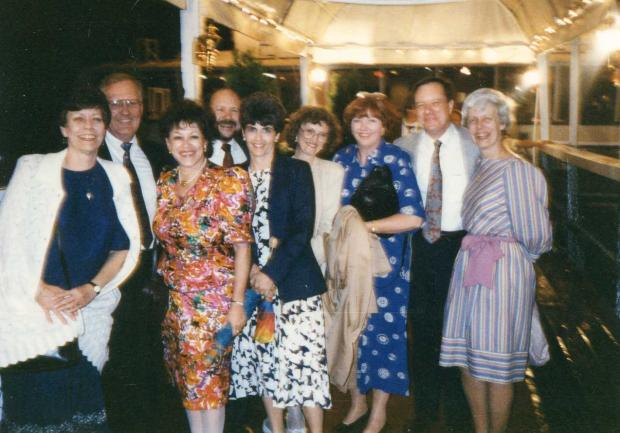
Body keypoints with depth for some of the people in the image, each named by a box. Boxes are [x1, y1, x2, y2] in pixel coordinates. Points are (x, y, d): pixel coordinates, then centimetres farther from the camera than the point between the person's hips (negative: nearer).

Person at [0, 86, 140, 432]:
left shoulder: (116, 177, 7)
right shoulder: (33, 169, 0)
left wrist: (91, 289, -9)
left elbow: (127, 245, 5)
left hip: (92, 311, 2)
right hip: (35, 312, -2)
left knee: (83, 404, 3)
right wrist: (39, 290, -15)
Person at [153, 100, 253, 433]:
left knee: (208, 378, 3)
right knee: (187, 377, 15)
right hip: (175, 298, 5)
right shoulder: (165, 182, 5)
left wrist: (237, 303, -15)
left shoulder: (228, 182, -12)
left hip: (214, 298, -5)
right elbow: (164, 237, 13)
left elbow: (242, 246, -13)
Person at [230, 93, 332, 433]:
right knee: (261, 359, 6)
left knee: (303, 358, -5)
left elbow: (303, 229, -6)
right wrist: (251, 271, -7)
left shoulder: (297, 171, 2)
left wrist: (272, 272, -13)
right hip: (251, 282, 3)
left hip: (293, 281, -3)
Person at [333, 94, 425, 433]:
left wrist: (365, 226, -18)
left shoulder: (396, 160, -10)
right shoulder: (341, 159, 4)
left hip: (385, 263, -4)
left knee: (383, 331, 4)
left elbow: (413, 217, -18)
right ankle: (357, 403, 30)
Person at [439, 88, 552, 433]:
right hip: (469, 267, 8)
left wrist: (510, 254, 7)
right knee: (469, 358, 14)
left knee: (496, 365, 4)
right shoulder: (478, 168, 12)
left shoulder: (516, 170, -12)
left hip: (503, 271, -8)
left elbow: (535, 236, -10)